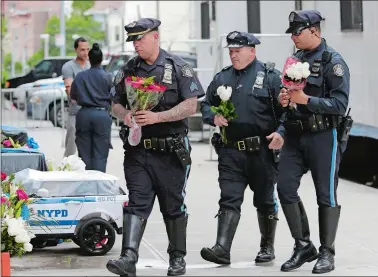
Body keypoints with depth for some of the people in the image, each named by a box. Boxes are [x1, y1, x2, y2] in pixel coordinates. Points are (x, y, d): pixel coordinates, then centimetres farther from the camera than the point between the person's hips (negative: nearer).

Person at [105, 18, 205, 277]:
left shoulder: (178, 67, -2)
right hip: (137, 150, 3)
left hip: (171, 151, -2)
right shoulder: (129, 70, 10)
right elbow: (116, 102, 15)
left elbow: (191, 105, -8)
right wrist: (125, 115, -9)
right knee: (137, 202, -8)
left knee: (173, 206, 8)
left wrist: (158, 117, -19)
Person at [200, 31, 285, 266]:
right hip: (230, 151, 3)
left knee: (265, 200, 10)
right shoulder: (222, 78, 12)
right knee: (229, 200, -6)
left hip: (262, 151, -3)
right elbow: (206, 104, 20)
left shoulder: (270, 76, -1)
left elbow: (287, 108, -4)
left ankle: (267, 247, 24)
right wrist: (213, 117, -1)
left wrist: (281, 132, -19)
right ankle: (222, 249, -13)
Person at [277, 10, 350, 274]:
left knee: (326, 195, 1)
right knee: (285, 188, -1)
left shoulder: (333, 61, -9)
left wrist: (306, 99, -24)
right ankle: (303, 246, 11)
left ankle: (327, 253, 11)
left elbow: (340, 104, -16)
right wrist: (284, 99, 0)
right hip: (295, 135, 7)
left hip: (323, 136, -6)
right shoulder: (295, 59, 13)